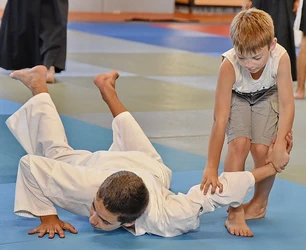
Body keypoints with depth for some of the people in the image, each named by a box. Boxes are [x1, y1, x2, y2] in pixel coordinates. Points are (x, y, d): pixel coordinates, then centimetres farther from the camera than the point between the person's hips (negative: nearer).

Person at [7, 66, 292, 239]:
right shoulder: (87, 185, -49)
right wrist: (46, 215, -34)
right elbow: (31, 163, -38)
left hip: (145, 168, 2)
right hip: (104, 165, -1)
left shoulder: (166, 218, -50)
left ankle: (108, 90, 56)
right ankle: (39, 84, 48)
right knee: (57, 153, 28)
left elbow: (218, 188, -41)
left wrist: (271, 167, -33)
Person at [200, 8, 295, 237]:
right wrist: (211, 168, -39)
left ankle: (260, 203, 14)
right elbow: (220, 119, -38)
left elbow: (287, 105, -28)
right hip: (236, 97, -1)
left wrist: (280, 146, -37)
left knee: (262, 149, -13)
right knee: (239, 144, -21)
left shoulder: (281, 58, -37)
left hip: (266, 97, 1)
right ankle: (235, 211, -8)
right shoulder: (229, 65, -38)